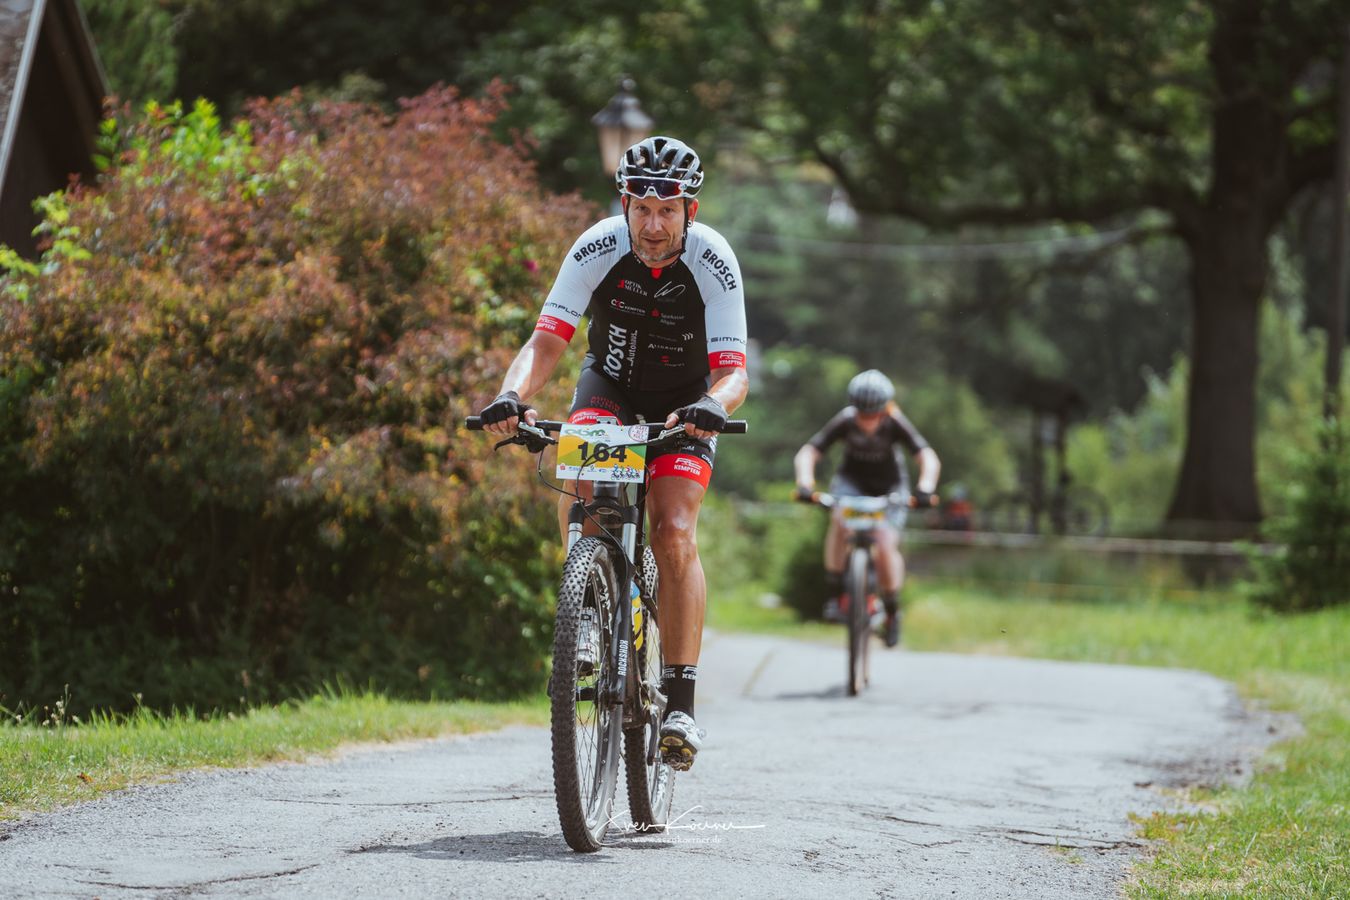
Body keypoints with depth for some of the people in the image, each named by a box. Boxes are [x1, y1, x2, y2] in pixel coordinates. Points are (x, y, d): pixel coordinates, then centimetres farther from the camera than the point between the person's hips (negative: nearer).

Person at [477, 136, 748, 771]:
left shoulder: (713, 262, -26)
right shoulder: (598, 249, -23)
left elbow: (734, 371, -30)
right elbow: (546, 341, -26)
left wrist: (714, 405, -53)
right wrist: (513, 394, -47)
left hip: (684, 401, -1)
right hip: (611, 384, 2)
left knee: (674, 533, -21)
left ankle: (680, 702, -18)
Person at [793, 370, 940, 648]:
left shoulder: (896, 425, -27)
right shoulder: (845, 422, -25)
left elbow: (929, 459, -35)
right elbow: (806, 453, -30)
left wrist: (925, 489, -54)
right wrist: (805, 484, -49)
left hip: (889, 486, 0)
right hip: (852, 479, 1)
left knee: (886, 545, -19)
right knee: (839, 520, -32)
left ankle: (892, 609, 7)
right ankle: (833, 591, -18)